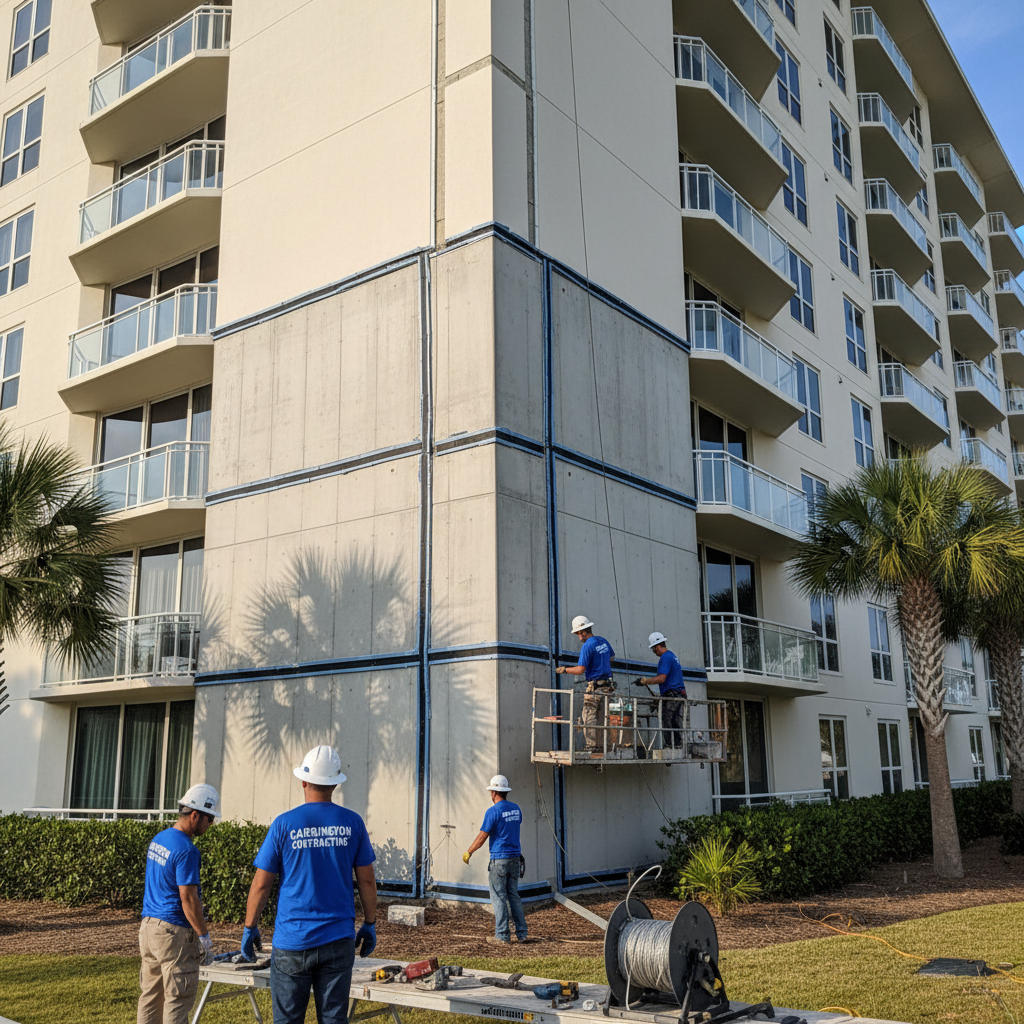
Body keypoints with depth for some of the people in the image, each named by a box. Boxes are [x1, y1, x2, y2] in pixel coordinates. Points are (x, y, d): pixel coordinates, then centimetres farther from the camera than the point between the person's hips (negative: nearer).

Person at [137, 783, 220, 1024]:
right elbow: (188, 899, -20)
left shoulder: (158, 839, 9)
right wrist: (204, 936, -13)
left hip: (148, 926, 9)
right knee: (178, 998, 0)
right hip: (174, 932, -9)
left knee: (150, 994, 16)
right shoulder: (186, 850, -20)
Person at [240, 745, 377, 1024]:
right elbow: (366, 880, 4)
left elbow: (261, 883, -2)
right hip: (339, 939, 2)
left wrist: (250, 928, 9)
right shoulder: (352, 823, -1)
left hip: (293, 941, -1)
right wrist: (370, 924, 15)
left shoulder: (284, 824, -6)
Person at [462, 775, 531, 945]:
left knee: (499, 898, 0)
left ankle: (502, 936, 2)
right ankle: (522, 934, 13)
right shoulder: (515, 808, 7)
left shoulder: (493, 811, -13)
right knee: (514, 896, 13)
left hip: (499, 859, -7)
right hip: (515, 857, 7)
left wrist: (468, 853, 0)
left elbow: (482, 837, -12)